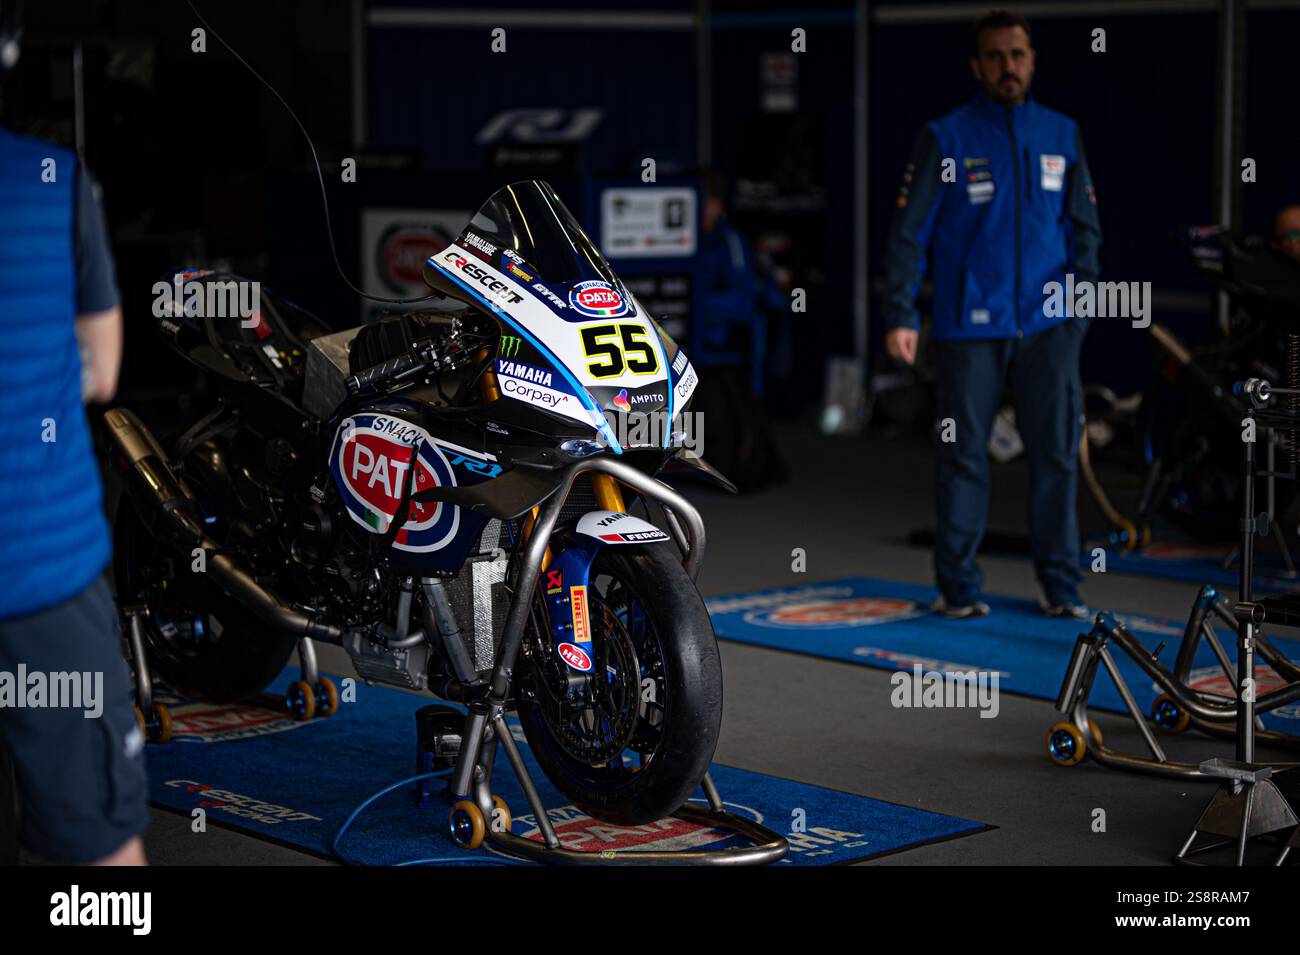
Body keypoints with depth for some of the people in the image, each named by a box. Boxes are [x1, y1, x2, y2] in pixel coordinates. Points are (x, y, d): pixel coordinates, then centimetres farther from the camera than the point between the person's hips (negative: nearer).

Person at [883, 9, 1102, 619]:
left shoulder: (1062, 134, 11)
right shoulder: (945, 138, 0)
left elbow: (1084, 224, 15)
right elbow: (909, 231, -2)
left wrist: (1081, 285, -2)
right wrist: (900, 317, -11)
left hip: (1048, 323, 3)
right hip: (968, 327, -2)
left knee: (1057, 450, 1)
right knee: (962, 455, 2)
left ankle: (1061, 585, 12)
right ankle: (958, 586, 13)